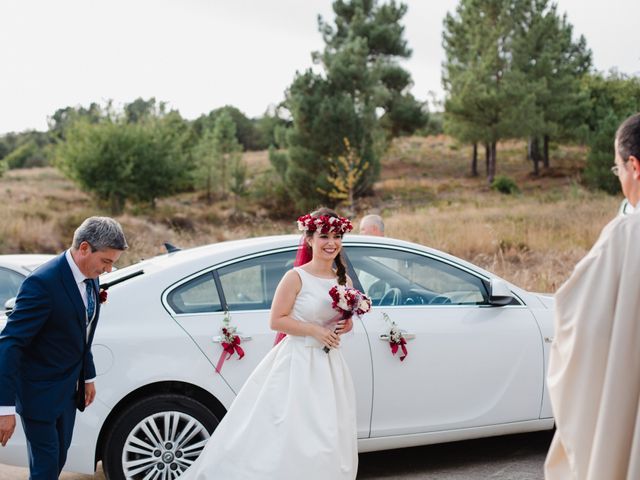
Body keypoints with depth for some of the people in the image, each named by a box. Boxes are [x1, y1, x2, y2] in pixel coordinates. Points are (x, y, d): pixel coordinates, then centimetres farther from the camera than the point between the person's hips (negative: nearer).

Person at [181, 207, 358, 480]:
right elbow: (277, 320, -11)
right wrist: (315, 330, -17)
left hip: (329, 365, 6)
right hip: (297, 364, -6)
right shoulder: (296, 277, -10)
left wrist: (344, 327, -2)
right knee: (286, 439, -5)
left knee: (329, 443, 9)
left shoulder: (344, 280, 7)